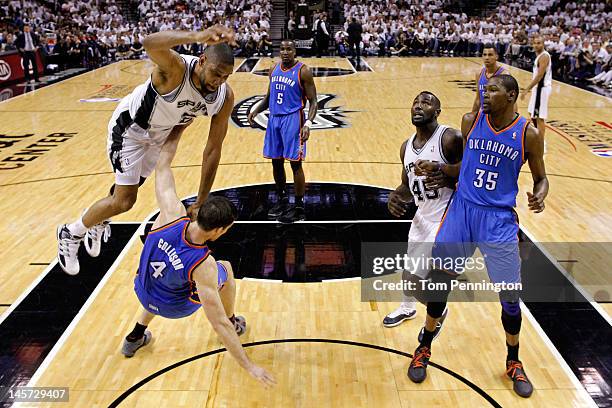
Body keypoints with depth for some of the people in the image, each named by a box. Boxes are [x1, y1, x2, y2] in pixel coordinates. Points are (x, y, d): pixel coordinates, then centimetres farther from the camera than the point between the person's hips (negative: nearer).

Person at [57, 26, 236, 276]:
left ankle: (98, 222, 55)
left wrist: (201, 203, -15)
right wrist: (197, 37, -82)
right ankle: (70, 234, 18)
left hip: (160, 132, 6)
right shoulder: (176, 68, -39)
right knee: (125, 200, -9)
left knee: (130, 187, 23)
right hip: (130, 126, -6)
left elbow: (213, 149, -17)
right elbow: (150, 44, -63)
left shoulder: (225, 97, -23)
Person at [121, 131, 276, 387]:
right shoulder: (203, 266, -39)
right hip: (175, 307, -4)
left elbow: (162, 166, -18)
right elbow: (218, 324, -35)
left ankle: (135, 337, 46)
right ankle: (234, 324, 35)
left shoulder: (172, 213, -32)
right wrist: (249, 366, -28)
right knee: (226, 269, 13)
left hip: (143, 292, 4)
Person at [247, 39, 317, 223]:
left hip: (293, 119, -6)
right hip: (274, 118, 6)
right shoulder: (274, 69, 10)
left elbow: (313, 100, -11)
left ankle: (299, 208, 6)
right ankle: (282, 200, 28)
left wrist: (308, 123, -25)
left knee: (295, 162, -4)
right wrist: (256, 111, 3)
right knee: (276, 161, 11)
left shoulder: (303, 71, -9)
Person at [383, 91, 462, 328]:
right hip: (422, 218, 8)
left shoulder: (451, 139, -18)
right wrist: (396, 197, -4)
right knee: (410, 269, 23)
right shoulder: (407, 147, 5)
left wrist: (447, 179, -34)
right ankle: (407, 309, 52)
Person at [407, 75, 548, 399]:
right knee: (440, 279, 3)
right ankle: (424, 349, 25)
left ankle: (513, 363, 28)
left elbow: (540, 178, 5)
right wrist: (436, 168, -8)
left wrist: (539, 196, -17)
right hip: (462, 208, 2)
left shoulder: (528, 134, -5)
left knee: (510, 295, 2)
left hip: (499, 218, -1)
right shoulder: (470, 121, 0)